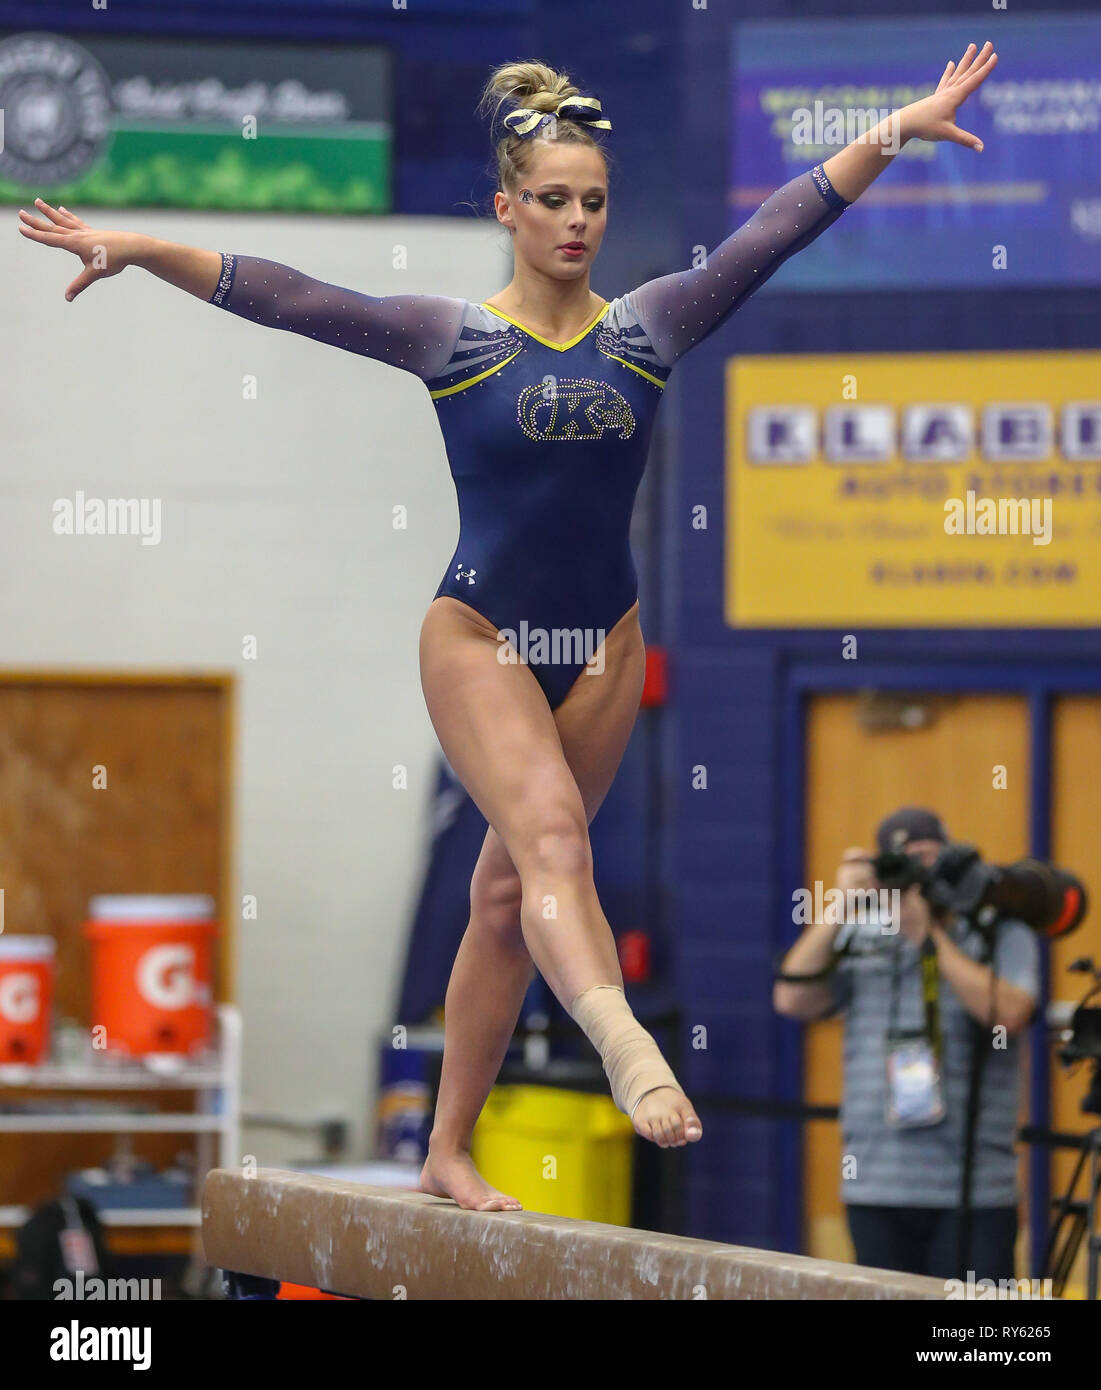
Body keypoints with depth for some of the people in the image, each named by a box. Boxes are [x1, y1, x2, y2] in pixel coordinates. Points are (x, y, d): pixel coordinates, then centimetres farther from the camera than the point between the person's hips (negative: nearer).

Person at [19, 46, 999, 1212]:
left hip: (602, 648, 4)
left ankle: (448, 1153, 17)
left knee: (512, 895, 9)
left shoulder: (647, 328, 4)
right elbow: (284, 299, -9)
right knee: (549, 832, -27)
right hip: (480, 637, -4)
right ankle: (627, 1052, -49)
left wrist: (900, 129, -4)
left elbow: (781, 228, 1)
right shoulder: (450, 337, -4)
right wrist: (137, 249, -17)